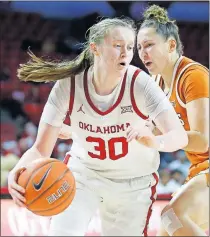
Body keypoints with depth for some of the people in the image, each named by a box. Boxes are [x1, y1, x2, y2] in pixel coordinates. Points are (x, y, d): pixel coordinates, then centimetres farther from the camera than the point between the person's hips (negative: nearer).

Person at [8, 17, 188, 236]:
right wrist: (18, 172, -42)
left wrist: (154, 142, -55)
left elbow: (180, 136, -31)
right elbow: (41, 149, -20)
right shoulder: (68, 85, -21)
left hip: (133, 182, 0)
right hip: (83, 172, 0)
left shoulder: (140, 83, -24)